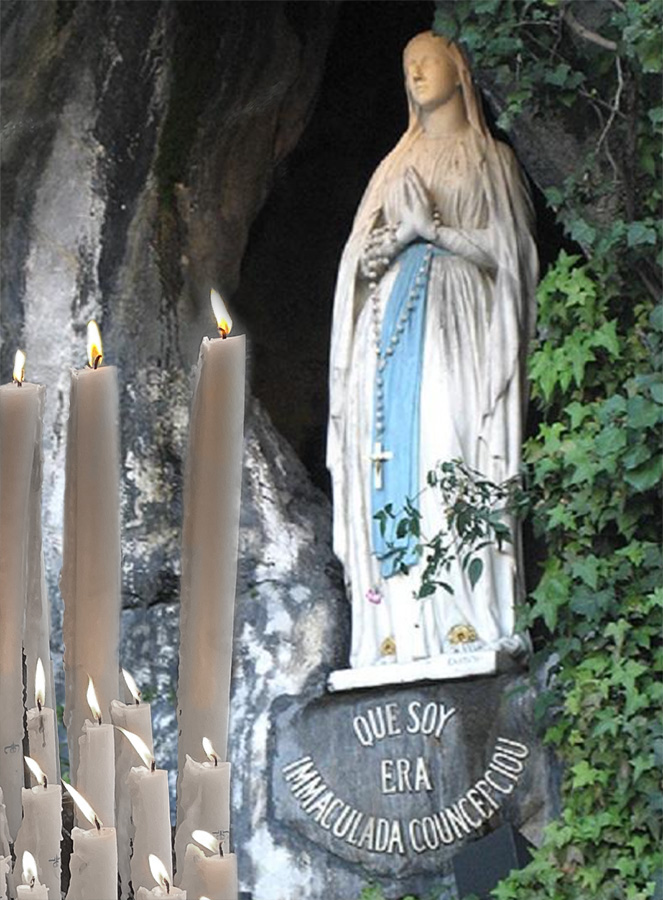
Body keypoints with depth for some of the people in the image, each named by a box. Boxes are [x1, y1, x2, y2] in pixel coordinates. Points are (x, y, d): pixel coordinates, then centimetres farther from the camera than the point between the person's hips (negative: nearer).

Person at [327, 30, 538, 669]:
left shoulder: (489, 159, 14)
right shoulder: (398, 164, 25)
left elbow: (503, 250, 2)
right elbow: (364, 255, 17)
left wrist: (434, 229, -9)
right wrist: (400, 235, -4)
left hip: (458, 315, -4)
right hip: (394, 316, 4)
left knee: (453, 447, -18)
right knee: (394, 451, -10)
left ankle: (468, 617, -23)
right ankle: (399, 626, -17)